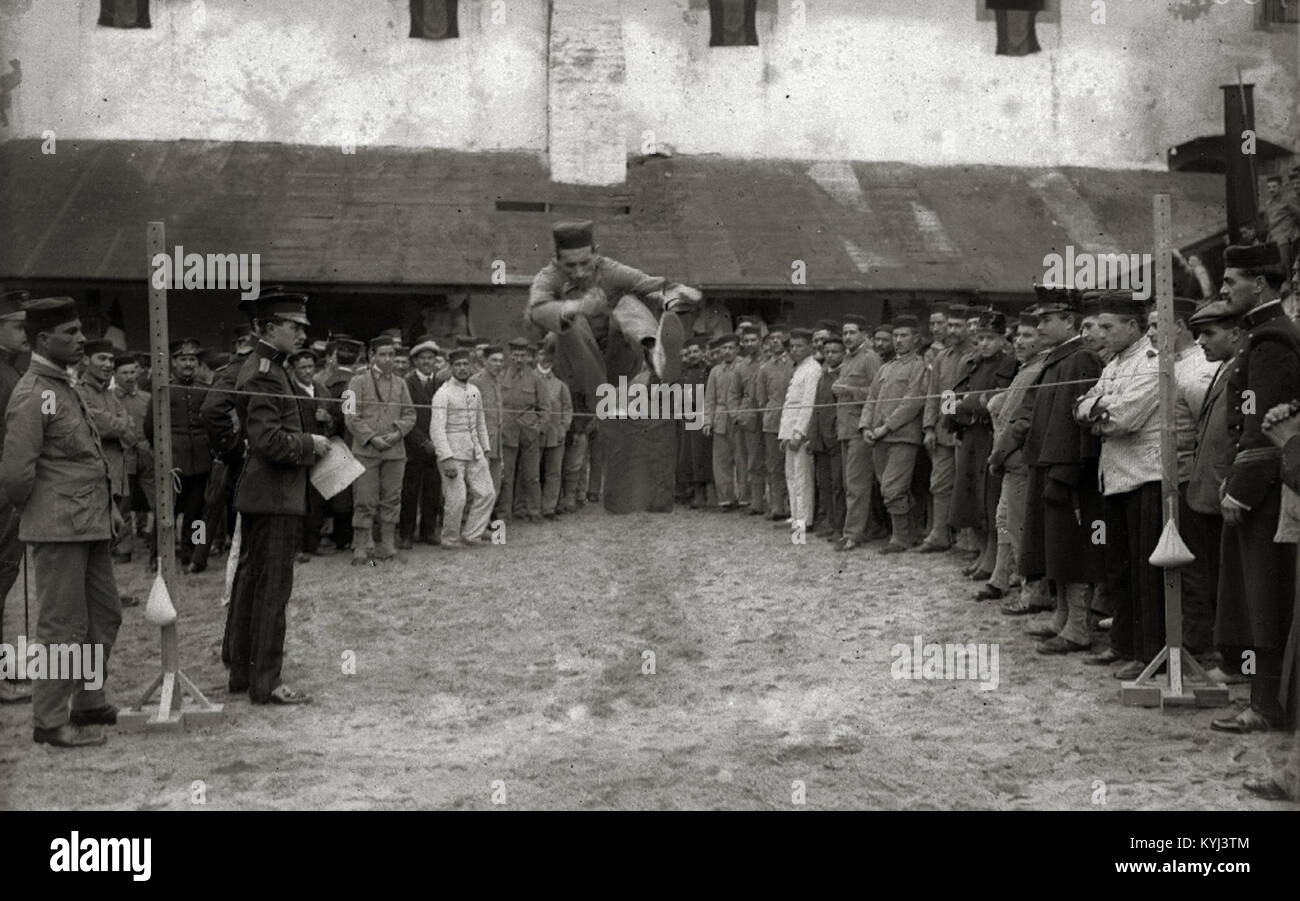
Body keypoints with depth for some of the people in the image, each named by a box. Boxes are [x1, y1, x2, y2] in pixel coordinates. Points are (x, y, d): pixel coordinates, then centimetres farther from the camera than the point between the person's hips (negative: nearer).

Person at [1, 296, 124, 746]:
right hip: (60, 531, -9)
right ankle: (49, 721, 9)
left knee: (104, 616, 16)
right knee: (64, 627, -2)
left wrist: (110, 508, 16)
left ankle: (90, 703, 30)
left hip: (92, 525, 9)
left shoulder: (65, 387, 14)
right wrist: (36, 513, -4)